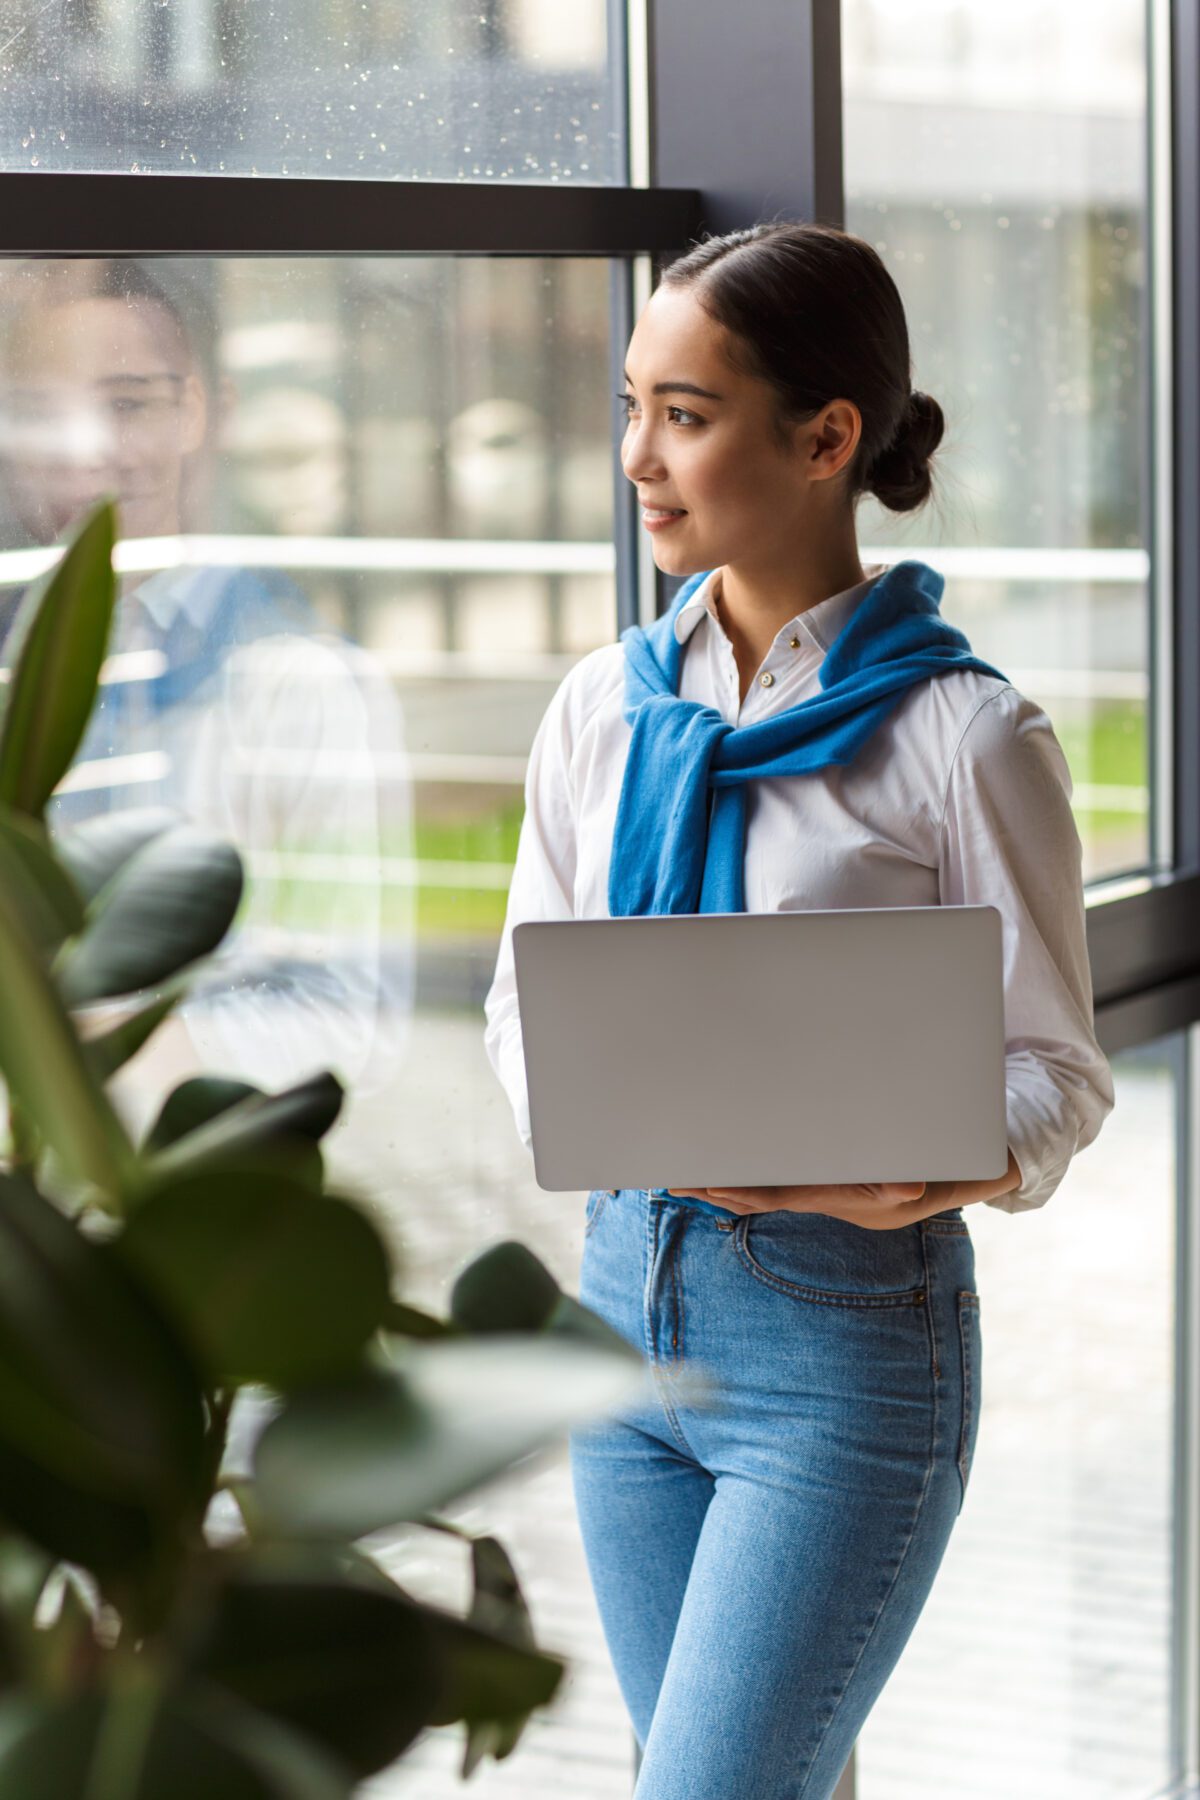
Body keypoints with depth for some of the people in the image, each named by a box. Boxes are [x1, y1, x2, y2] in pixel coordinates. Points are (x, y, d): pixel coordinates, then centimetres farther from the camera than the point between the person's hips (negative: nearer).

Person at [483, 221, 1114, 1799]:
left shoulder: (962, 734, -9)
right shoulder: (605, 706, 6)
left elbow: (1052, 1063, -7)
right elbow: (529, 996, 11)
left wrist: (950, 1173, -28)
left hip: (850, 1325, -5)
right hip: (630, 1289, 6)